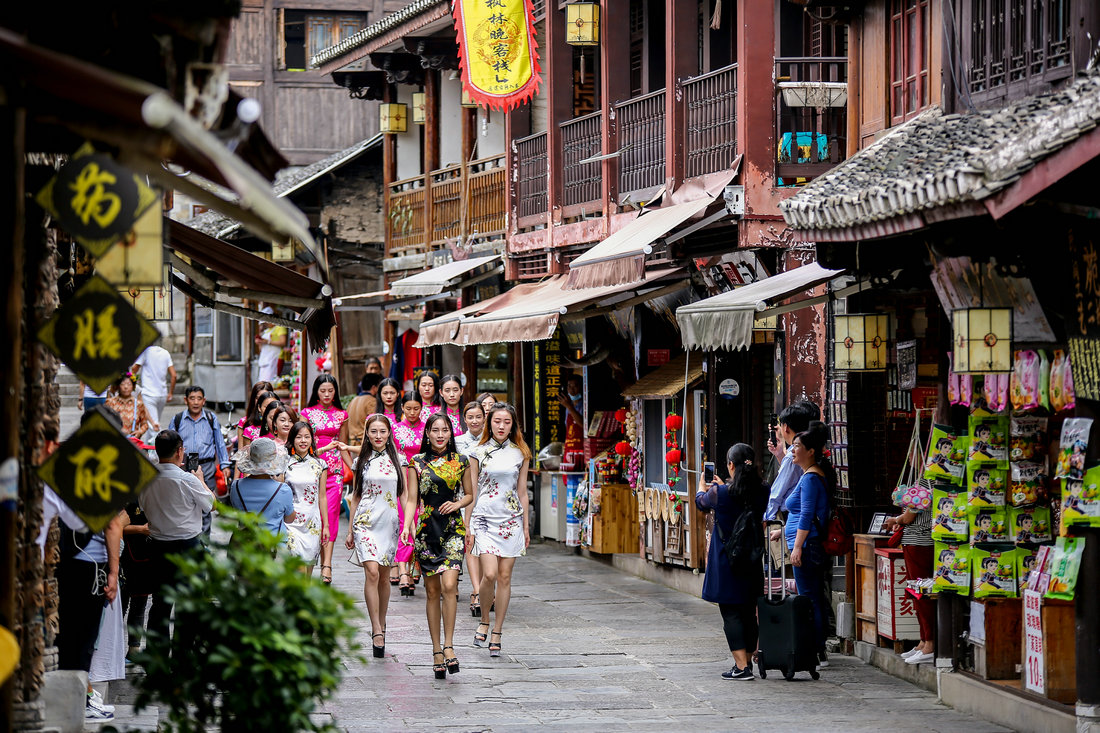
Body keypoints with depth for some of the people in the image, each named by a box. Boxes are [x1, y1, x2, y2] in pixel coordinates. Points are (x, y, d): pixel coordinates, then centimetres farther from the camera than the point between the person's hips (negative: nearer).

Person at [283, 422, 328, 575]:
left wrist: (326, 525, 9)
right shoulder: (284, 463, 1)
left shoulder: (319, 465, 7)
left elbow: (322, 497, 11)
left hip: (312, 523, 2)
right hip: (290, 521, -2)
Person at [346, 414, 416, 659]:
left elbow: (406, 496, 6)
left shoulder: (398, 460, 7)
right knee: (372, 572, -16)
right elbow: (355, 497, 13)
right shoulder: (361, 462, 8)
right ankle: (377, 630, -16)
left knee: (383, 577, 6)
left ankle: (380, 625, 23)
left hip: (390, 523, 1)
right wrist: (350, 531, 13)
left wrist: (407, 525, -6)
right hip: (365, 520, -1)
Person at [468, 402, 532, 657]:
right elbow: (471, 492, 4)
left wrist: (526, 526, 10)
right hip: (485, 519, -2)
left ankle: (497, 632, 9)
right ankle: (484, 620, 9)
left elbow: (522, 492, 11)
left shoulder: (520, 454, 7)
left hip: (511, 521, 2)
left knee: (504, 577, 1)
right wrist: (468, 527, 1)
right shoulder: (479, 453, 2)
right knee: (489, 574, -15)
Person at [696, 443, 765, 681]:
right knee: (749, 612, 13)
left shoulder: (720, 493, -15)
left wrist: (702, 486, 32)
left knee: (731, 613, -2)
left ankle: (741, 666, -9)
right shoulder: (762, 493, -4)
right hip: (752, 563, 5)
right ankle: (747, 662, 20)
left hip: (726, 562, -5)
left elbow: (701, 502, 8)